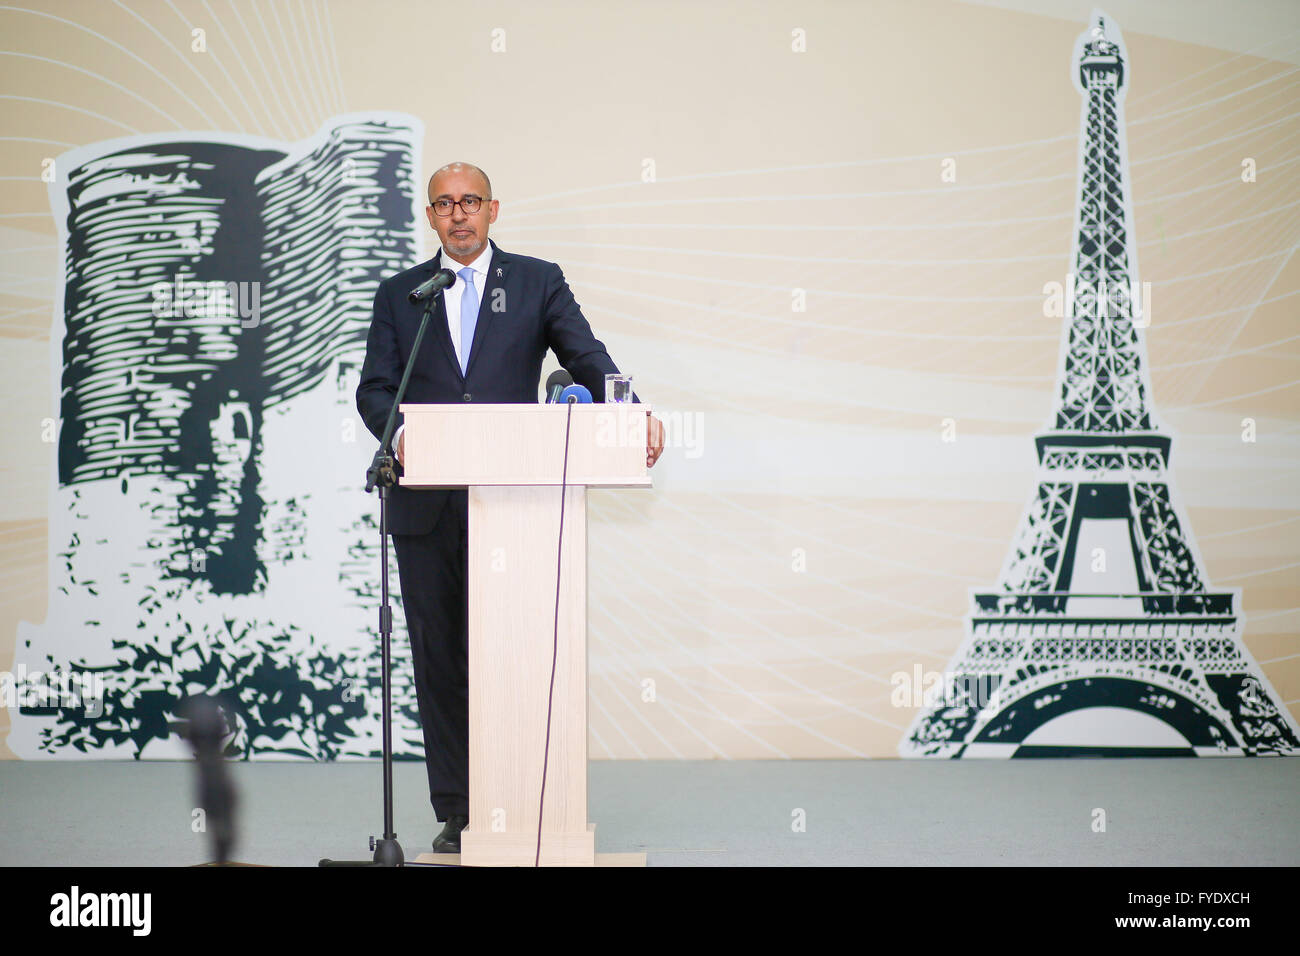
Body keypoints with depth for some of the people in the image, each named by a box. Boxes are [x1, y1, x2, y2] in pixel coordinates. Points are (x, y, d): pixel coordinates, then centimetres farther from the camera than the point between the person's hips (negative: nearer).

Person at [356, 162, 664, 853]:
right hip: (428, 505, 2)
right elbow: (375, 387, 4)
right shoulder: (399, 295, 13)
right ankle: (456, 815, 9)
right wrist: (398, 432, -18)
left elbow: (587, 360, -1)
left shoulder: (537, 282, 10)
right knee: (440, 660, 3)